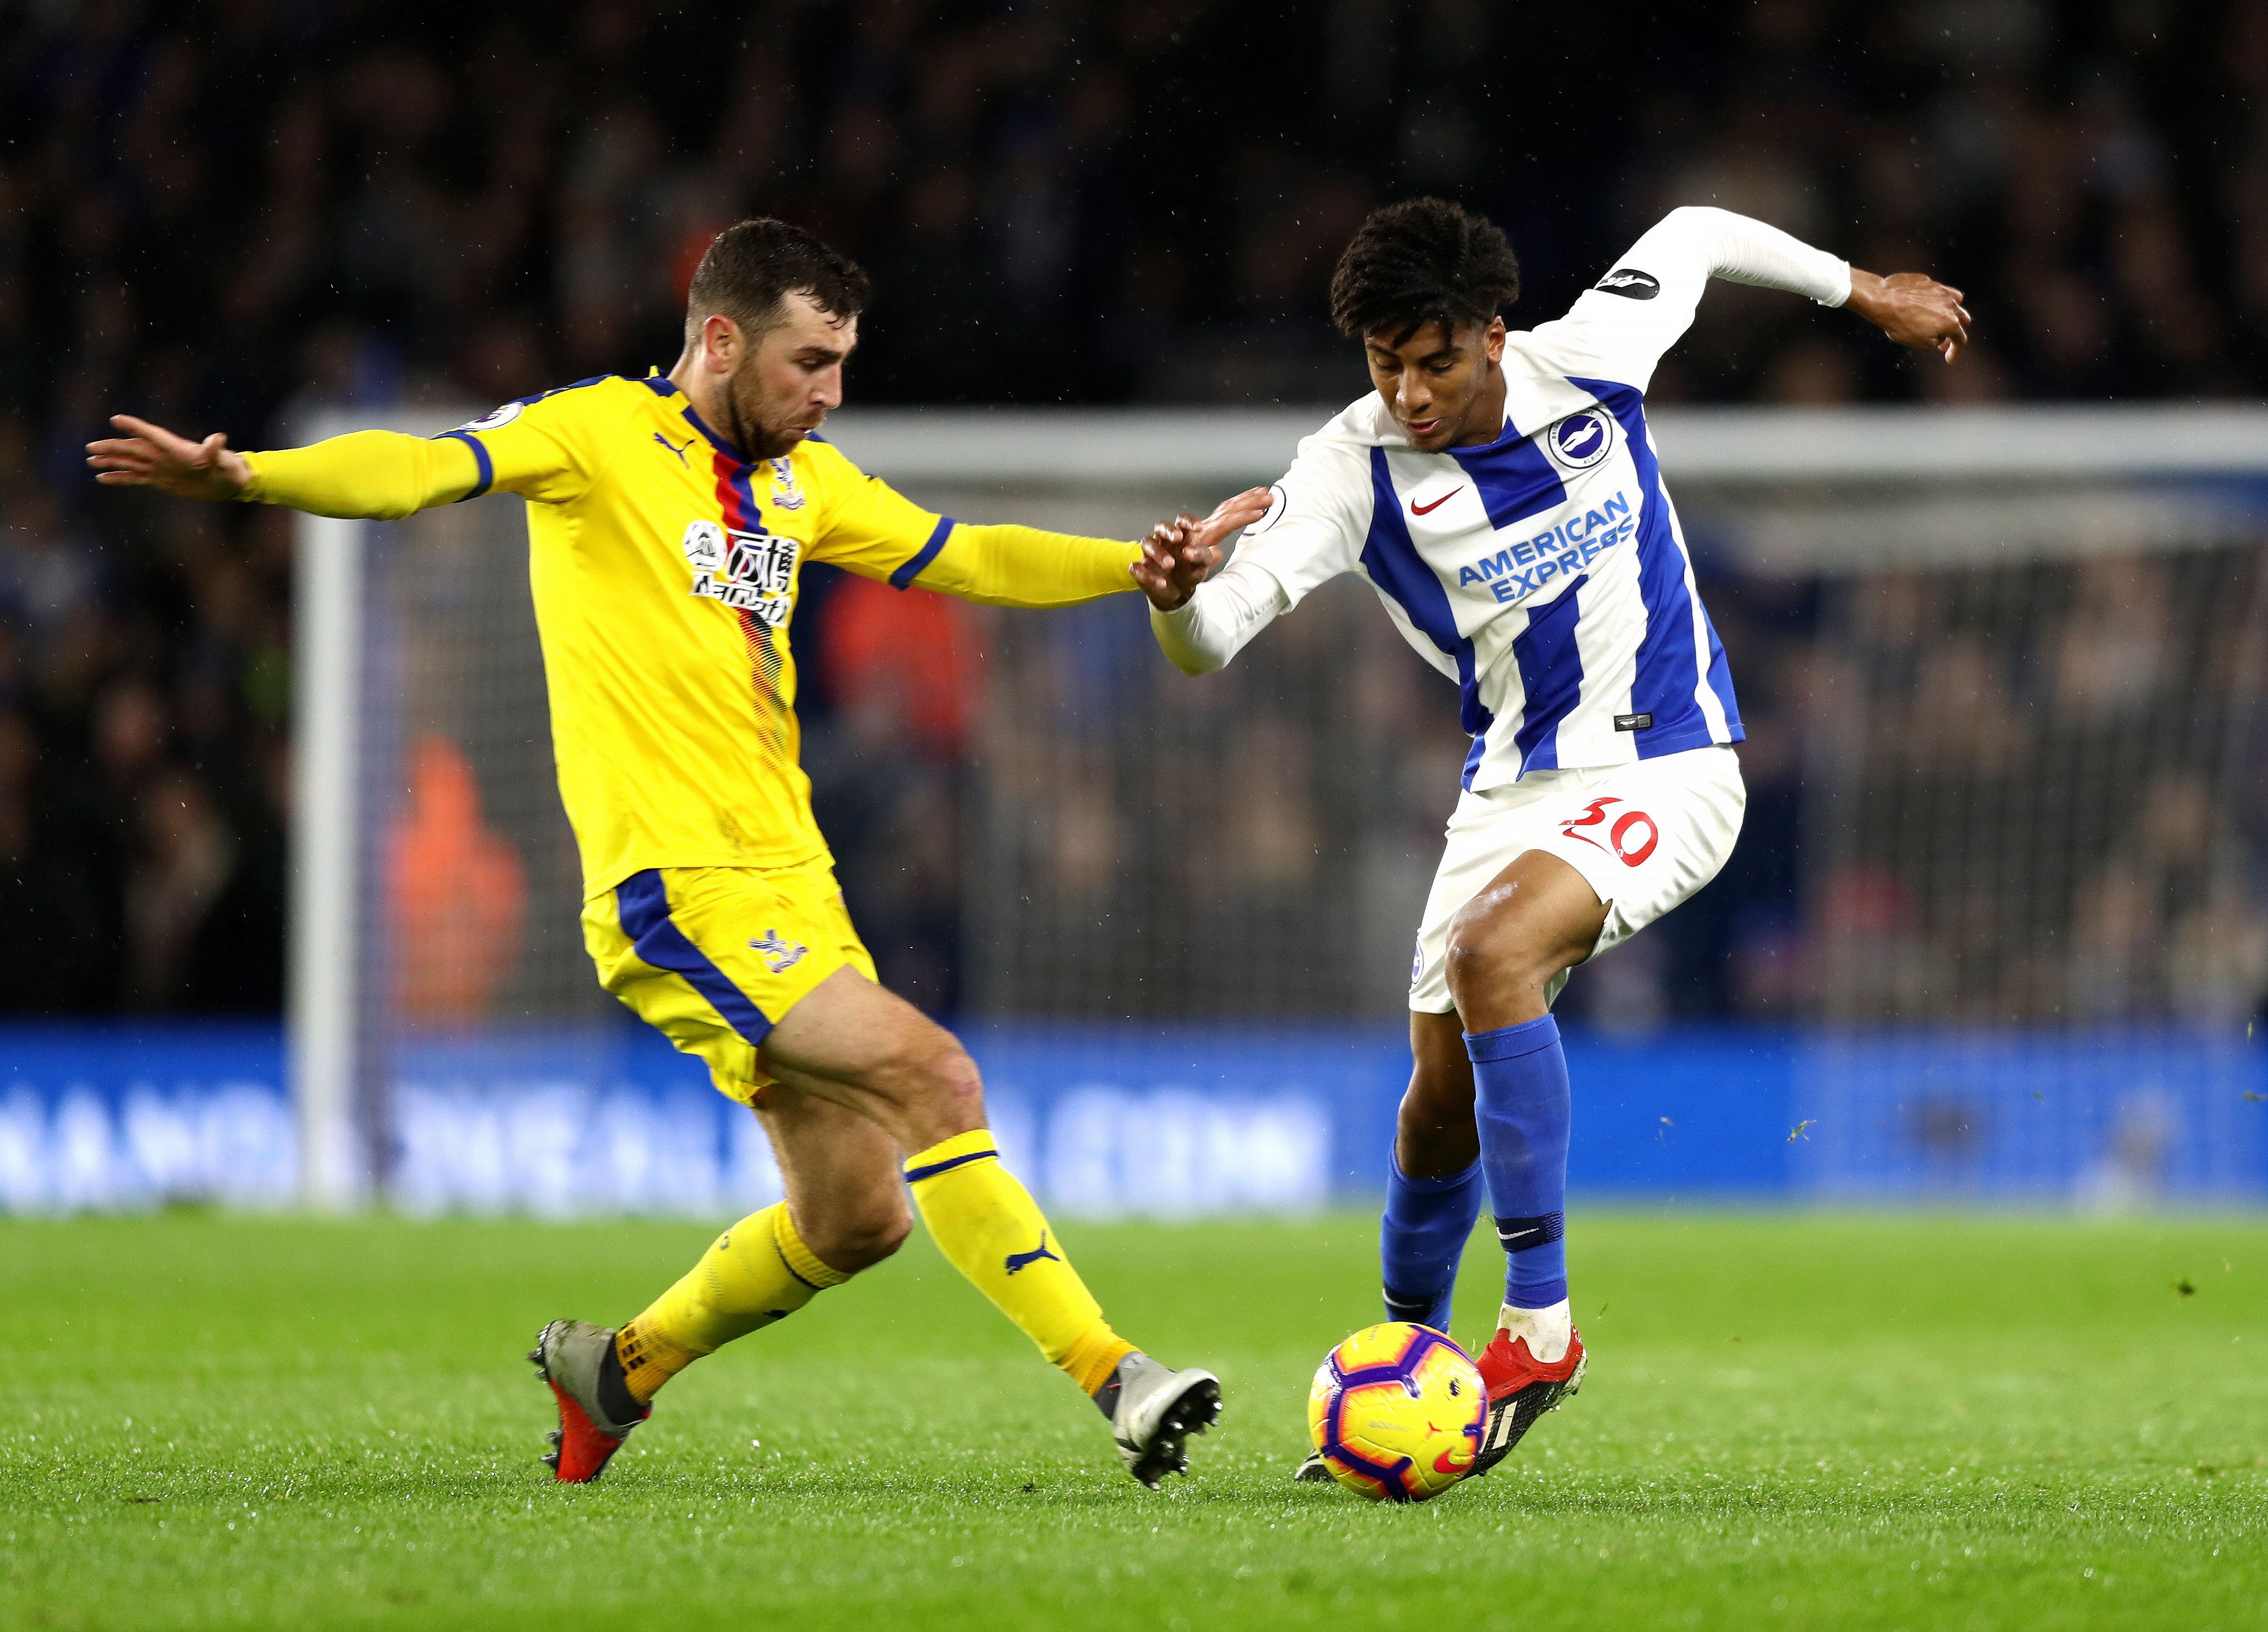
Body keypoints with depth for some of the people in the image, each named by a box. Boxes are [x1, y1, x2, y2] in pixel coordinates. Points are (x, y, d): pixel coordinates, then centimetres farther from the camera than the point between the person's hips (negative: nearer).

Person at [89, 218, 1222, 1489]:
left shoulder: (803, 479, 16)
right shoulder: (600, 434, -6)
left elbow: (971, 562, 26)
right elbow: (424, 470, -19)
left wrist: (1148, 565, 16)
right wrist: (244, 476, -36)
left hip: (789, 885, 9)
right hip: (678, 887, -9)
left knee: (856, 1217, 8)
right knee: (932, 1075, -21)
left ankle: (615, 1370, 28)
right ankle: (1113, 1377, -19)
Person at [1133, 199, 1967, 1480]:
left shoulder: (1590, 363, -12)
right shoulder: (1354, 471, -12)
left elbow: (1699, 234, 9)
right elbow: (1209, 643, -19)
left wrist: (1865, 293, 21)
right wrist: (1177, 588, -43)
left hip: (1668, 770, -3)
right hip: (1516, 786, 3)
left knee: (1494, 955, -29)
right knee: (1443, 1102, 3)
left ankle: (1542, 1325, -25)